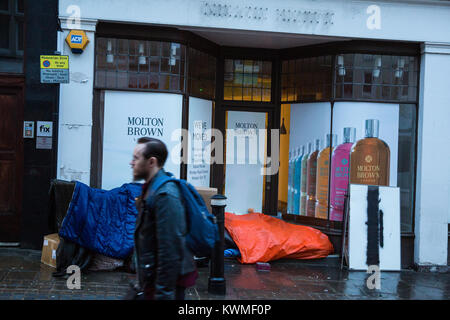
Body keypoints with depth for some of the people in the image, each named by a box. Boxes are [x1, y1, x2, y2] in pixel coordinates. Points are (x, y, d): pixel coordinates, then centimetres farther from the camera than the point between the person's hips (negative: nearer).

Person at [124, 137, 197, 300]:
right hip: (148, 279, 9)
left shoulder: (165, 195, -22)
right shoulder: (151, 189, 10)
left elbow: (170, 251, -25)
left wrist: (163, 294, -23)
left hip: (165, 280, -9)